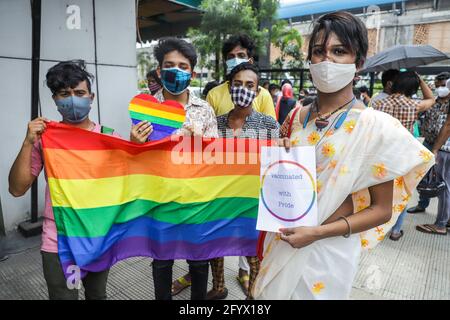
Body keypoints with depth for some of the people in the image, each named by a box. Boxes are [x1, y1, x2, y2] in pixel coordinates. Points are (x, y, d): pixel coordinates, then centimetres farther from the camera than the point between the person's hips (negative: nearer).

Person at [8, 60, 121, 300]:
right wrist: (28, 143, -15)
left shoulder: (109, 137, -4)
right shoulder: (44, 137, -4)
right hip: (57, 241, 0)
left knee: (97, 295, 22)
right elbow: (17, 189, -5)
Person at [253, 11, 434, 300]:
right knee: (273, 293, 23)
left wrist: (318, 232, -19)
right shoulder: (296, 117, -1)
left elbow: (382, 210, -11)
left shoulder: (377, 127, -14)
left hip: (328, 250, -4)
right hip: (281, 241, 5)